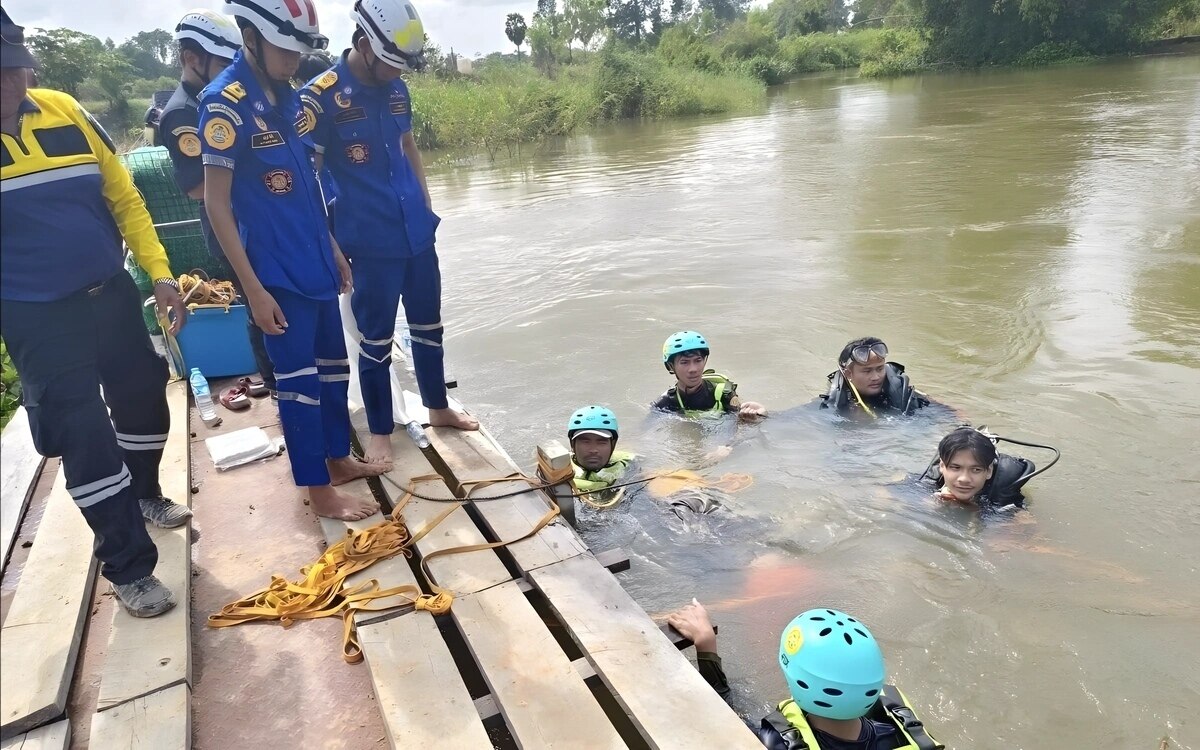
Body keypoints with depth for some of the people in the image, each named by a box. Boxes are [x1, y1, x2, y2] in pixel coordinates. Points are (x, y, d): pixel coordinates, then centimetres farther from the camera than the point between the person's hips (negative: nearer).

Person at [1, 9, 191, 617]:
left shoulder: (67, 112, -1)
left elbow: (124, 198, 5)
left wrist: (160, 273, -1)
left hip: (112, 294, 4)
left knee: (143, 401, 17)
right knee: (85, 437, -1)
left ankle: (145, 495, 45)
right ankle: (128, 568, 13)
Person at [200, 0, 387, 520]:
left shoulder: (285, 96, 9)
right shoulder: (225, 102, -14)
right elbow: (216, 204, -15)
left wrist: (333, 249, 18)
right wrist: (253, 289, -18)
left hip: (315, 265, 8)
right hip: (278, 275, -8)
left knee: (333, 366, 16)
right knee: (298, 380, 1)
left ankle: (338, 459, 33)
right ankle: (319, 491, 14)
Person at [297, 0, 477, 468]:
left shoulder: (396, 89, 7)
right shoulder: (321, 97, -13)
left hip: (417, 233, 6)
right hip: (371, 242, -6)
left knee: (428, 325, 17)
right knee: (377, 340, 4)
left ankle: (438, 408, 35)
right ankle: (380, 432, 21)